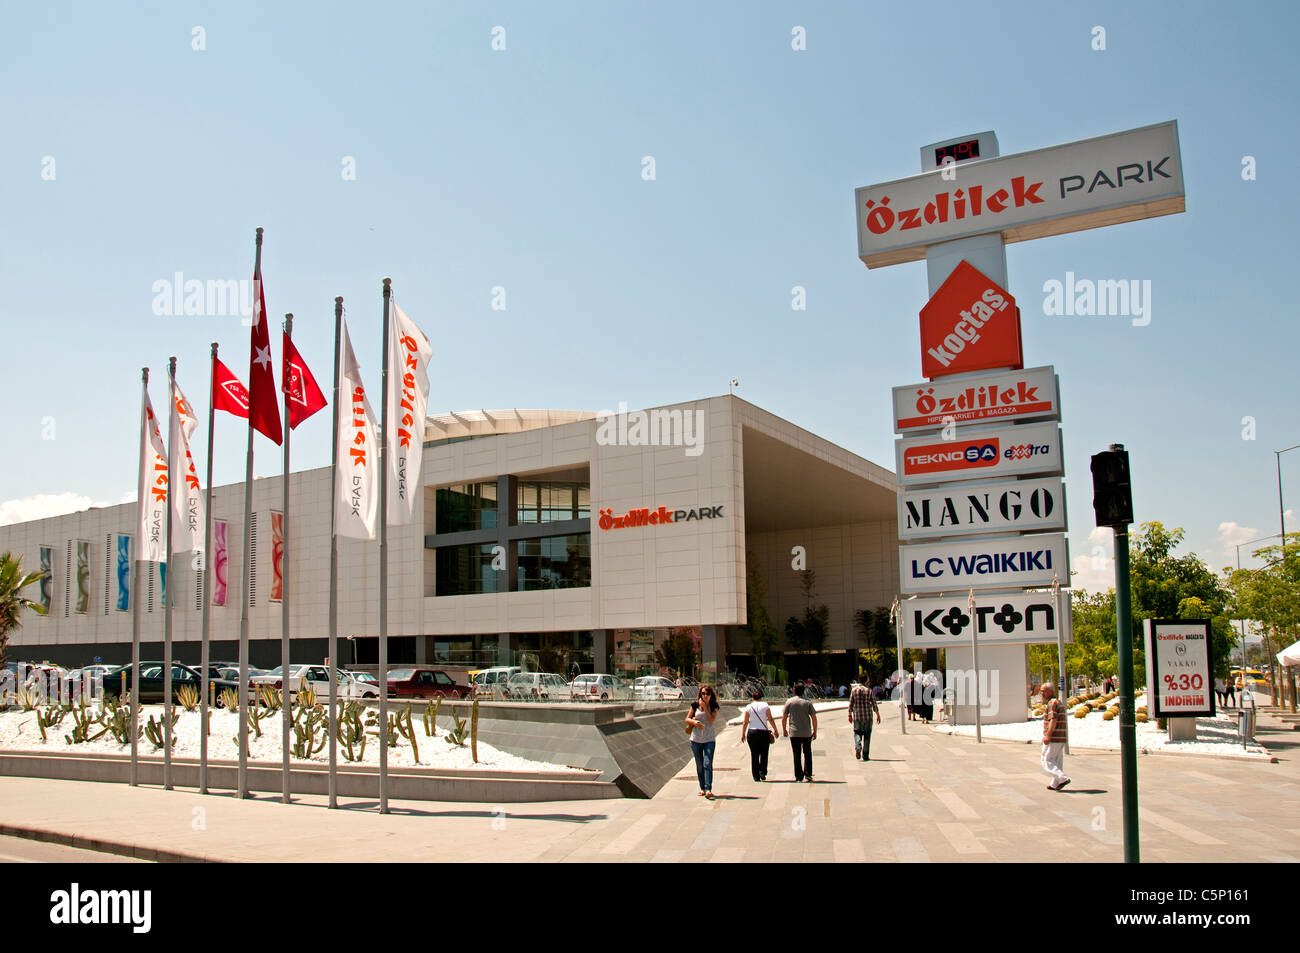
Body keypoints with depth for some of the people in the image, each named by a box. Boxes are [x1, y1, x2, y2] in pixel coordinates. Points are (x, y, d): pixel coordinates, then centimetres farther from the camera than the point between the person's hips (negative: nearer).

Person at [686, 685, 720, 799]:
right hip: (696, 739, 2)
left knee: (708, 764, -13)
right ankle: (702, 788, 20)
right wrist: (694, 722, -14)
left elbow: (711, 720, -13)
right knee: (699, 765, 9)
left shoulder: (714, 706, -1)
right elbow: (687, 719, 6)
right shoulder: (695, 705, 2)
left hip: (709, 739, -2)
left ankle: (708, 790, -18)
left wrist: (705, 707, -15)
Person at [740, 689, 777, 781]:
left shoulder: (748, 707, 2)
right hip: (764, 732, -1)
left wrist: (743, 734, 5)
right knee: (764, 753, 12)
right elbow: (770, 719, -4)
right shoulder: (765, 705, -1)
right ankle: (762, 771, -6)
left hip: (751, 732, 1)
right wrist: (775, 730, 3)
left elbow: (745, 722, 0)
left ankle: (756, 776, 7)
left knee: (754, 755, 7)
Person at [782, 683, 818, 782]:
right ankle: (808, 774, 8)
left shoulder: (789, 702, 0)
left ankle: (799, 776, 7)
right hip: (807, 733, 0)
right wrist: (815, 732, 7)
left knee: (797, 755, 6)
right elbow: (814, 718, -2)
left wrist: (784, 729, 14)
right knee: (807, 754, 14)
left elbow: (783, 718, 1)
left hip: (794, 733, 0)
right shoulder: (808, 702, -1)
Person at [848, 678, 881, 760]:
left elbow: (850, 704, 1)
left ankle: (858, 747, -16)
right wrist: (878, 715, 8)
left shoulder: (854, 690, 0)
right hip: (868, 716, 0)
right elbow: (874, 704, -1)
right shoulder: (869, 690, -2)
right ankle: (865, 756, 8)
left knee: (857, 732, 13)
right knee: (867, 735, 8)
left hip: (857, 716, 0)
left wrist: (850, 715, 9)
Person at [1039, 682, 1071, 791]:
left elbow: (1053, 720, -23)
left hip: (1053, 738, -10)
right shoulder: (1059, 702, 18)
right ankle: (1055, 784, 16)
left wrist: (1047, 736, -25)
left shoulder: (1052, 703, -13)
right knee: (1057, 762, 12)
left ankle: (1062, 778, -13)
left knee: (1046, 761, -4)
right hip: (1061, 738, 10)